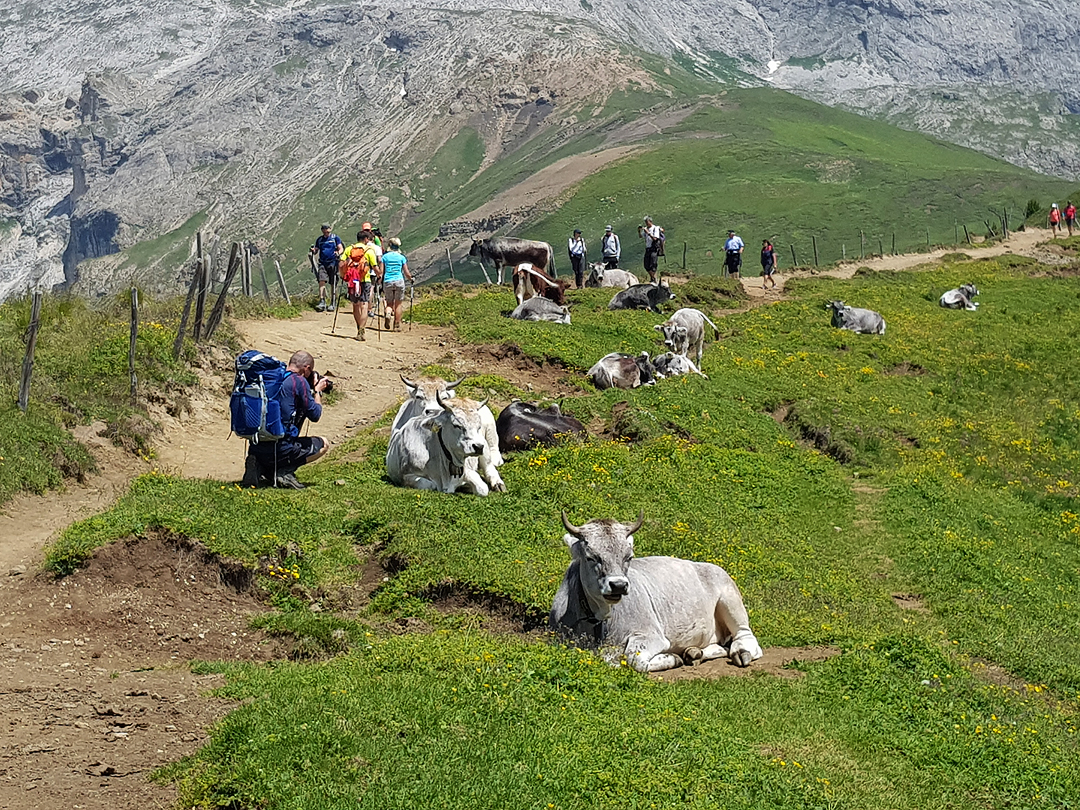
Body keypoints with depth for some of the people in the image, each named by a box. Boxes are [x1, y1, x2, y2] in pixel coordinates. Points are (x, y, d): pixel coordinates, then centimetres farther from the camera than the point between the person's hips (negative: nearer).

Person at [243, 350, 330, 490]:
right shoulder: (299, 381, -7)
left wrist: (313, 391, 29)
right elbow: (315, 415, -3)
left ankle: (260, 468, 7)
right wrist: (317, 391, 14)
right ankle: (285, 472, -4)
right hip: (279, 449, -7)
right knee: (323, 444, 15)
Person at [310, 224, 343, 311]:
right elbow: (316, 251, 15)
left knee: (333, 284, 2)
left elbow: (341, 249, -1)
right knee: (321, 281, -13)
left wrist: (338, 253, -23)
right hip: (322, 264, 2)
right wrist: (313, 251, -8)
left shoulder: (335, 237, 3)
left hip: (333, 264, -2)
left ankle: (333, 303, 11)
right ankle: (322, 302, -16)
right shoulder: (319, 240, 13)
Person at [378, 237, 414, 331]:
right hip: (399, 281, -1)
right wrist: (411, 279, 22)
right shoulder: (402, 257, 3)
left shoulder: (385, 256, 4)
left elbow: (381, 272, -1)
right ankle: (397, 326, 8)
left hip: (387, 282, 1)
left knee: (389, 303, 15)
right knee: (398, 304, 8)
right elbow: (406, 272, 5)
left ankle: (388, 313, -18)